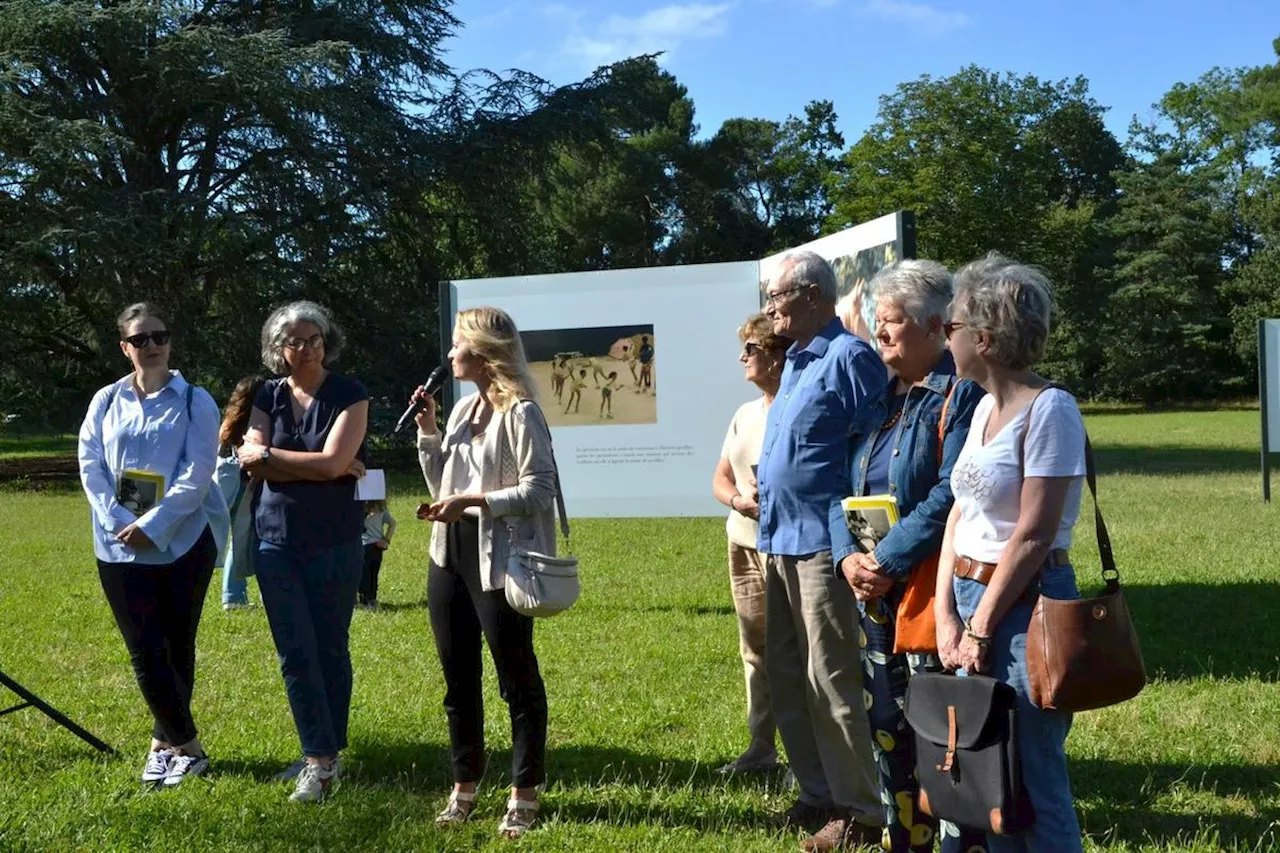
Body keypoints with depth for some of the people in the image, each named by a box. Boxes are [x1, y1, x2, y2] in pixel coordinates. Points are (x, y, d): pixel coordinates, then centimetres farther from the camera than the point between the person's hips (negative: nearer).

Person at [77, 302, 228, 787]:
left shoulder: (195, 401, -1)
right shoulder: (106, 401, 9)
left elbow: (197, 474, -9)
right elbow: (90, 466, 2)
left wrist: (153, 525, -18)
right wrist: (118, 523, -13)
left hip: (184, 542, -2)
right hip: (120, 547, 2)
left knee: (177, 646, 5)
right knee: (144, 650, -1)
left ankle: (165, 742, 19)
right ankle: (187, 746, 9)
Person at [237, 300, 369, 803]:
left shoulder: (349, 395, -5)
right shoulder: (269, 396, 7)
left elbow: (331, 463, -16)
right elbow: (251, 463, -5)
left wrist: (269, 454, -7)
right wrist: (315, 467, -13)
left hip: (333, 541, -3)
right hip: (277, 539, 3)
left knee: (330, 648, 5)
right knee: (295, 652, 0)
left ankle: (325, 756, 17)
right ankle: (320, 757, 7)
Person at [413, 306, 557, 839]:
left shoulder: (520, 413, -11)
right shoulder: (463, 409, 13)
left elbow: (539, 491, -16)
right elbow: (441, 485, 16)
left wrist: (472, 501, -21)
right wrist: (427, 432, 5)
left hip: (497, 560, -8)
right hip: (449, 556, 8)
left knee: (517, 677, 2)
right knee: (459, 677, 14)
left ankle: (524, 794, 13)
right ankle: (465, 786, 26)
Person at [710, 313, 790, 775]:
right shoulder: (745, 414, 14)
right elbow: (720, 479, 16)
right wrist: (738, 499, -4)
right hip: (744, 542, 8)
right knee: (754, 648, 13)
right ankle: (761, 746, 23)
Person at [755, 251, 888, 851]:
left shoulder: (847, 357, -13)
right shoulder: (796, 361, 16)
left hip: (822, 544, -10)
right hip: (779, 541, 10)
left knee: (830, 679, -4)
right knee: (785, 672, 14)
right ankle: (818, 794, 26)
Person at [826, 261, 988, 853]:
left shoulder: (960, 394, -9)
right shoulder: (877, 396, 14)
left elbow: (950, 495, -18)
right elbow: (844, 487, 12)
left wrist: (888, 562, -19)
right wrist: (848, 556, -5)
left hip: (930, 588, -8)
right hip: (874, 590, 8)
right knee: (887, 728, 15)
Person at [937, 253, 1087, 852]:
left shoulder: (1049, 409, -16)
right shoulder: (985, 406, 9)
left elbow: (1033, 538, -18)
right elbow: (959, 516, 9)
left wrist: (980, 630, -13)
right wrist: (947, 616, 1)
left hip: (1023, 607, -8)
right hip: (970, 598, 8)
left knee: (1034, 783, 2)